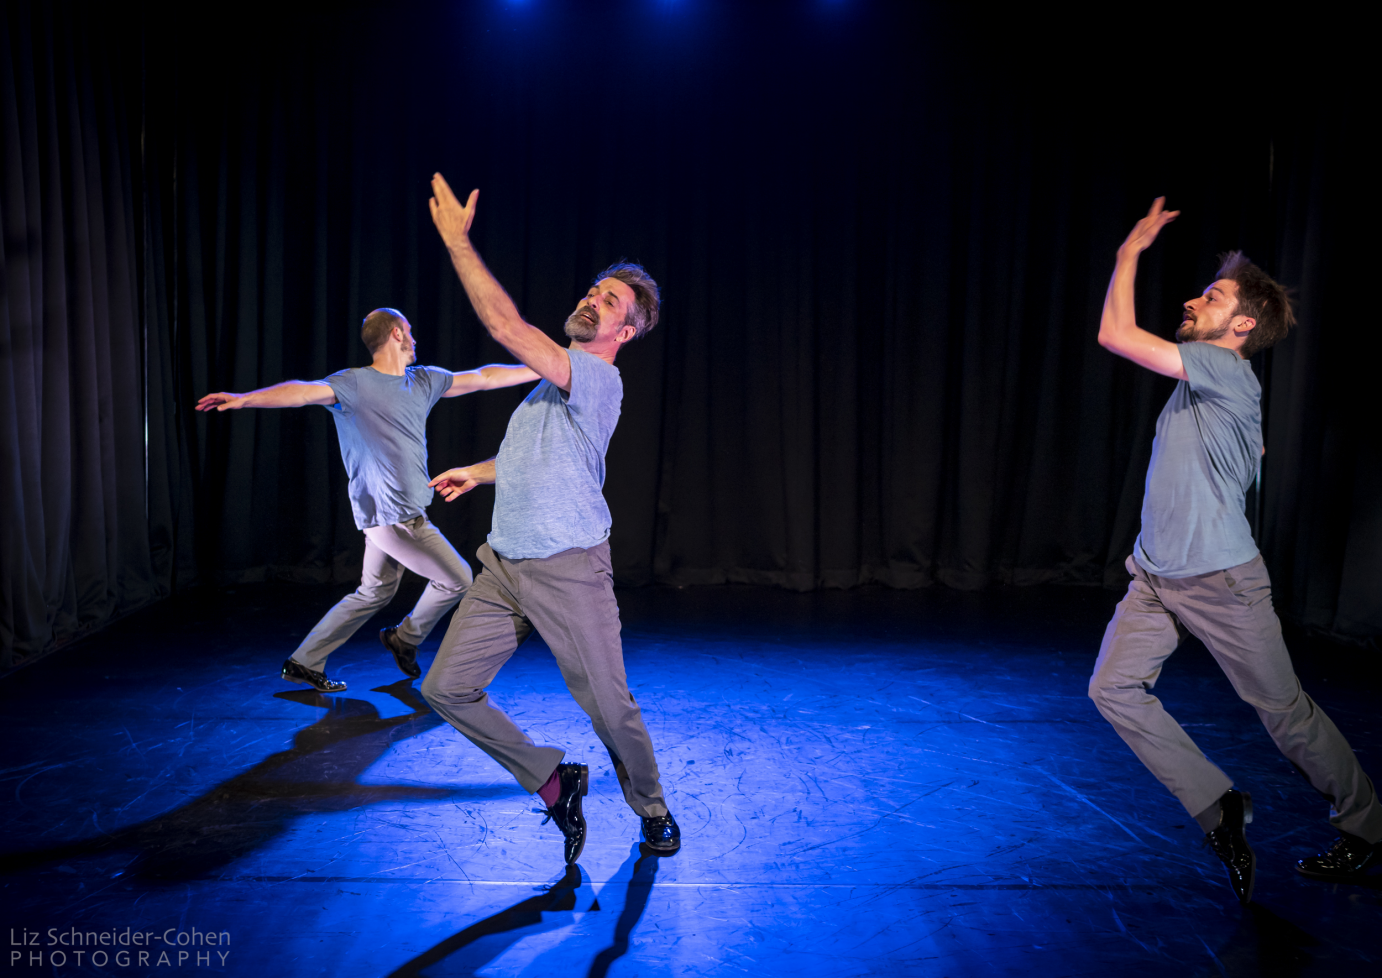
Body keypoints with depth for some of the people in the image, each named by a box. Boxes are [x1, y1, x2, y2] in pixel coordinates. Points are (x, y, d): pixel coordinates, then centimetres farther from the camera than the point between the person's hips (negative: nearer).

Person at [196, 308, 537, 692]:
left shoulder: (424, 381, 12)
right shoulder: (354, 383, -10)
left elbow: (485, 377, 15)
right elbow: (304, 391, -25)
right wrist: (244, 399, -42)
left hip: (398, 513, 9)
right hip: (394, 515, -9)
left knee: (374, 593, 17)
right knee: (457, 580, 1)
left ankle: (304, 663, 24)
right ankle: (406, 639, 24)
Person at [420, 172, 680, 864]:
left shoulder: (599, 378, -13)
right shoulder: (558, 379, 18)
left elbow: (505, 325, -24)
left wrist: (457, 241, -20)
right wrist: (479, 473, 36)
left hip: (567, 572, -8)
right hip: (503, 567, 8)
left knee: (610, 707, 0)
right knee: (446, 689, 3)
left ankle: (652, 811, 29)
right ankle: (552, 781, 19)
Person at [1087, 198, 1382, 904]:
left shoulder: (1226, 371, -14)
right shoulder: (1201, 382, 13)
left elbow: (1115, 334, -19)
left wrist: (1131, 250, -8)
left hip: (1221, 582, -8)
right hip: (1155, 580, 9)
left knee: (1284, 712, 5)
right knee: (1113, 689, -4)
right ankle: (1218, 807, 6)